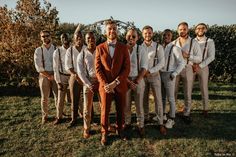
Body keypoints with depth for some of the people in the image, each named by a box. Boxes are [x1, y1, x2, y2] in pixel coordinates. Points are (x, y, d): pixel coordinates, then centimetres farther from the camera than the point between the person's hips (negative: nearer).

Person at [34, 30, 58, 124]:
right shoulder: (38, 50, 2)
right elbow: (38, 67, -5)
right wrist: (48, 76, -11)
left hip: (55, 75, 0)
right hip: (44, 76, 0)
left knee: (58, 96, 4)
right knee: (44, 97, 7)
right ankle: (44, 116, 22)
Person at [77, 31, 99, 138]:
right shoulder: (82, 55, 3)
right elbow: (80, 72, 0)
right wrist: (88, 84, -9)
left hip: (101, 80, 0)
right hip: (88, 82, 0)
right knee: (87, 106, 4)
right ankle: (86, 129, 19)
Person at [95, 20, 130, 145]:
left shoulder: (123, 47, 1)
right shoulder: (99, 48, 2)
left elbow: (127, 68, -5)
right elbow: (98, 69, -2)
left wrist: (115, 82, -15)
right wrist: (105, 84, -14)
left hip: (120, 85, 0)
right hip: (105, 85, 0)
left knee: (120, 110, 13)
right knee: (104, 111, 9)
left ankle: (120, 129, 35)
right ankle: (104, 134, 28)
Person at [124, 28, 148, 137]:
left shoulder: (140, 50, -1)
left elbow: (144, 67, -4)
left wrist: (137, 81, -12)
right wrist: (127, 81, -9)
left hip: (138, 80, 0)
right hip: (125, 80, 1)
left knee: (139, 104, 5)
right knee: (126, 104, 9)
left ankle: (140, 125, 19)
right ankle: (127, 123, 26)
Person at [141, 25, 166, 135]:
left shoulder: (158, 47, -4)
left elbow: (161, 63, -8)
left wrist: (150, 71, -15)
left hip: (154, 75, -2)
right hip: (142, 76, 2)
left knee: (158, 99, -1)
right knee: (144, 99, 12)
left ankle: (160, 123, 8)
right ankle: (146, 117, 29)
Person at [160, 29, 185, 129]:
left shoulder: (174, 48, -8)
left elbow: (182, 63, -7)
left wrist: (174, 73, -14)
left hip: (169, 75, -5)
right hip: (160, 74, 5)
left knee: (170, 98, 3)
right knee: (162, 97, 16)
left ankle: (171, 119, 16)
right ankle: (163, 115, 33)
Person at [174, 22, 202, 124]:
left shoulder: (194, 43, -2)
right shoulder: (174, 43, 6)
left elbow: (199, 58, -6)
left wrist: (187, 56, -19)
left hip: (187, 69, -2)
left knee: (187, 94, 7)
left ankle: (186, 114, 22)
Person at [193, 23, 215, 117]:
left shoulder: (210, 42, -1)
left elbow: (211, 57, -7)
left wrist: (200, 66, -17)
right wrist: (192, 65, -14)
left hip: (203, 67, -2)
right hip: (191, 67, 2)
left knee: (204, 89, 5)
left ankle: (205, 109, 18)